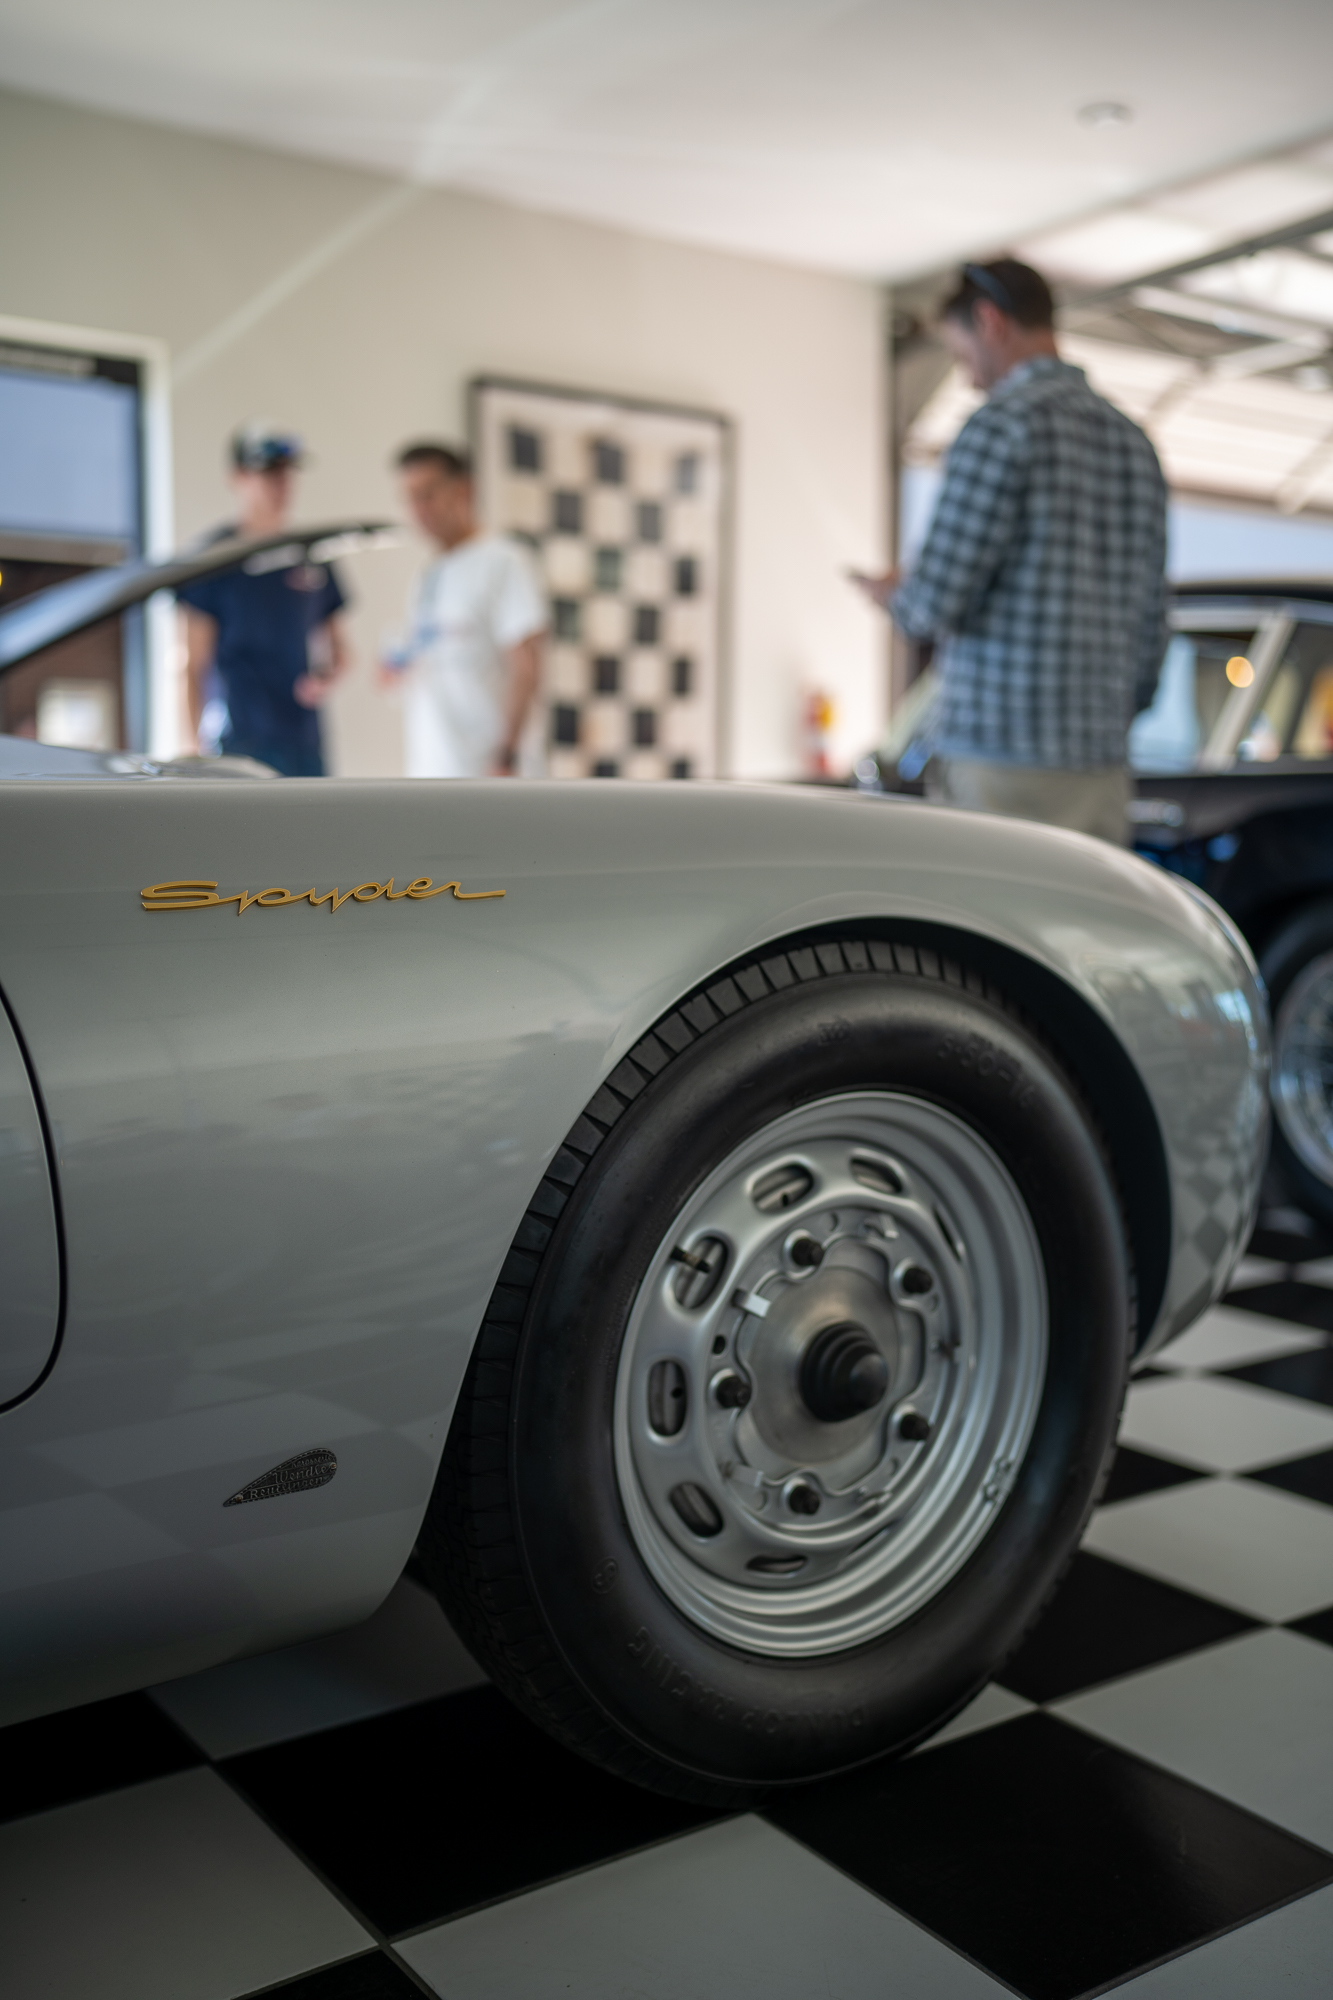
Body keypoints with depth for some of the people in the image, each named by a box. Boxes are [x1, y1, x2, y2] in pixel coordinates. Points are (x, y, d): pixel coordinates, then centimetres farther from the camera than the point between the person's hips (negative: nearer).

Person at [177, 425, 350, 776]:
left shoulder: (312, 556, 14)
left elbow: (338, 650, 23)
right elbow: (195, 667, -3)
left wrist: (327, 678, 0)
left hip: (306, 745, 5)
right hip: (242, 746, -5)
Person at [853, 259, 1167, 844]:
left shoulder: (1001, 426, -8)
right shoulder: (1134, 443, 15)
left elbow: (936, 602, -14)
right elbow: (1150, 626, 16)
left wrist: (892, 595, 9)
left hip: (1000, 767, -7)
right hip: (1102, 771, 7)